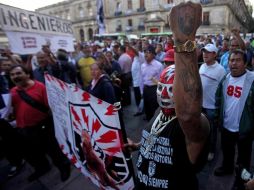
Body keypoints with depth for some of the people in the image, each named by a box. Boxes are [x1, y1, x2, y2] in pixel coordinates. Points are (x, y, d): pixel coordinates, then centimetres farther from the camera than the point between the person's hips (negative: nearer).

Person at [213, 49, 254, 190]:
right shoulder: (225, 79, -1)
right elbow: (219, 98, 8)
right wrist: (218, 115, 9)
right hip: (226, 125, 5)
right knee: (226, 151, 27)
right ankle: (227, 167, 53)